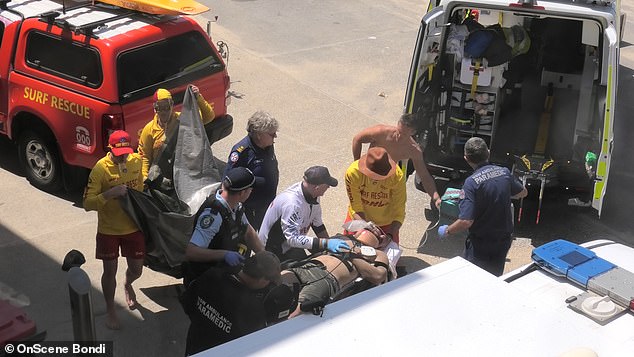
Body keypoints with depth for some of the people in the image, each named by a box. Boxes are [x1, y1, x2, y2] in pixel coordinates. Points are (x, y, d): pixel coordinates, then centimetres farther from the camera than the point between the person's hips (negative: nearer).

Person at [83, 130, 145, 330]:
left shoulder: (137, 161, -6)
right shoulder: (100, 169, -20)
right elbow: (88, 204, -21)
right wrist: (110, 193, -34)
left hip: (133, 227, 3)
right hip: (108, 230, -3)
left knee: (136, 270, 13)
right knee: (110, 271, 8)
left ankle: (127, 285, 50)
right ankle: (110, 310, 31)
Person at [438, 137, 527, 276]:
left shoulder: (471, 183, -22)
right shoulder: (504, 172, -5)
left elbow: (466, 221, -27)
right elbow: (523, 192, 15)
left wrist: (446, 231, -10)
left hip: (480, 243, -6)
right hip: (503, 240, 6)